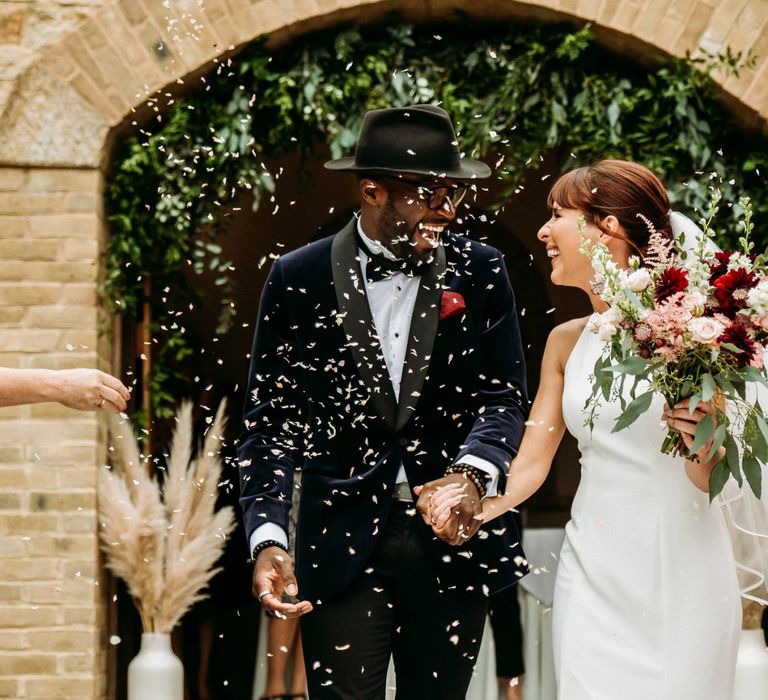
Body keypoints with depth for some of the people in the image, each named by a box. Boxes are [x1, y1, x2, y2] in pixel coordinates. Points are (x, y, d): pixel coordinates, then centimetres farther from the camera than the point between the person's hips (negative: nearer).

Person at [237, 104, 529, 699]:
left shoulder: (480, 271, 3)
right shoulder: (299, 279, -2)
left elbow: (503, 397, -1)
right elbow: (270, 422, -1)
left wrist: (474, 473, -23)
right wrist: (268, 538, -15)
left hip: (452, 537, 2)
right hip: (342, 544, -2)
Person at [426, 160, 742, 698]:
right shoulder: (567, 342, 8)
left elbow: (707, 481, -4)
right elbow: (531, 463, 9)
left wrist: (702, 437, -26)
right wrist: (475, 508, -9)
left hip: (681, 573, -4)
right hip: (594, 568, 4)